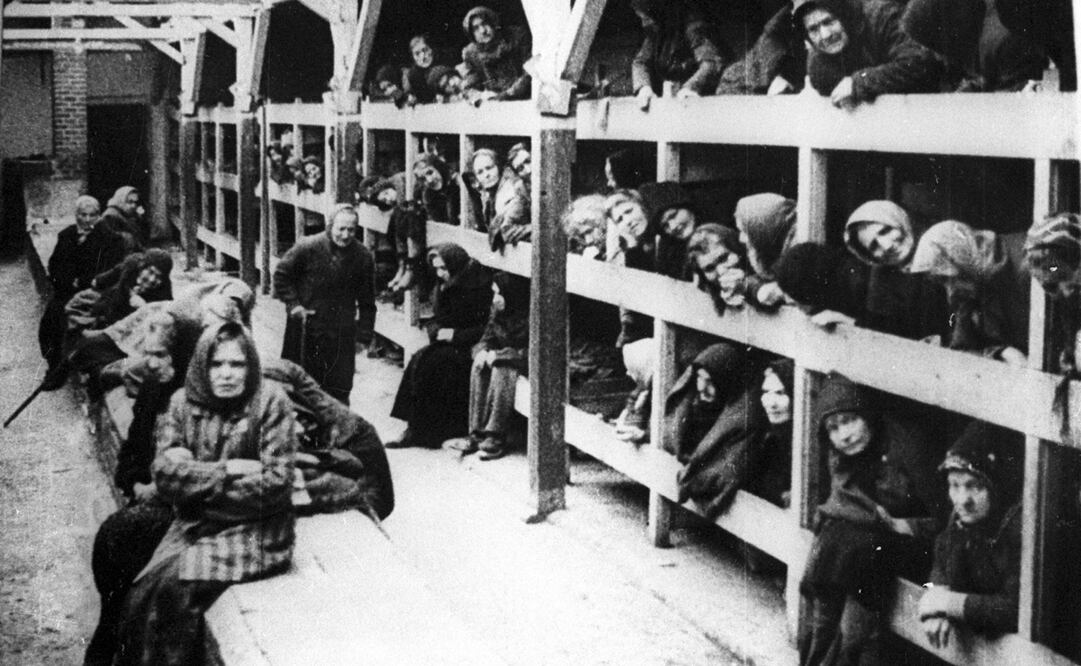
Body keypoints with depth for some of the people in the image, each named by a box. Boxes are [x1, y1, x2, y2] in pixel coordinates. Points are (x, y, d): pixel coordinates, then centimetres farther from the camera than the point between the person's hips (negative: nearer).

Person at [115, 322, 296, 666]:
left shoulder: (271, 402, -8)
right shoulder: (183, 402, 4)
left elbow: (276, 482, -14)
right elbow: (164, 474, -6)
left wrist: (193, 476, -10)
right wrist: (226, 470, -17)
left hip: (253, 531, -4)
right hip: (193, 525, 4)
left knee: (175, 589, -23)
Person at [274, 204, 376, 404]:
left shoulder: (362, 256, -4)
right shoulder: (308, 247, -13)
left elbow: (367, 301, 5)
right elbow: (281, 275, 0)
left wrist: (364, 333, 1)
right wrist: (293, 304, -8)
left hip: (342, 332, 1)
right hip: (305, 327, -1)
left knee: (339, 388, 2)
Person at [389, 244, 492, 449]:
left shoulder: (479, 285, -13)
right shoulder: (444, 287, 12)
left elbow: (487, 329, -16)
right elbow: (436, 321, 19)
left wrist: (455, 335, -18)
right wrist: (437, 331, -4)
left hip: (470, 348, -8)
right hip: (448, 345, 8)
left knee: (427, 363, -24)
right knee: (419, 361, -18)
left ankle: (420, 431, -16)